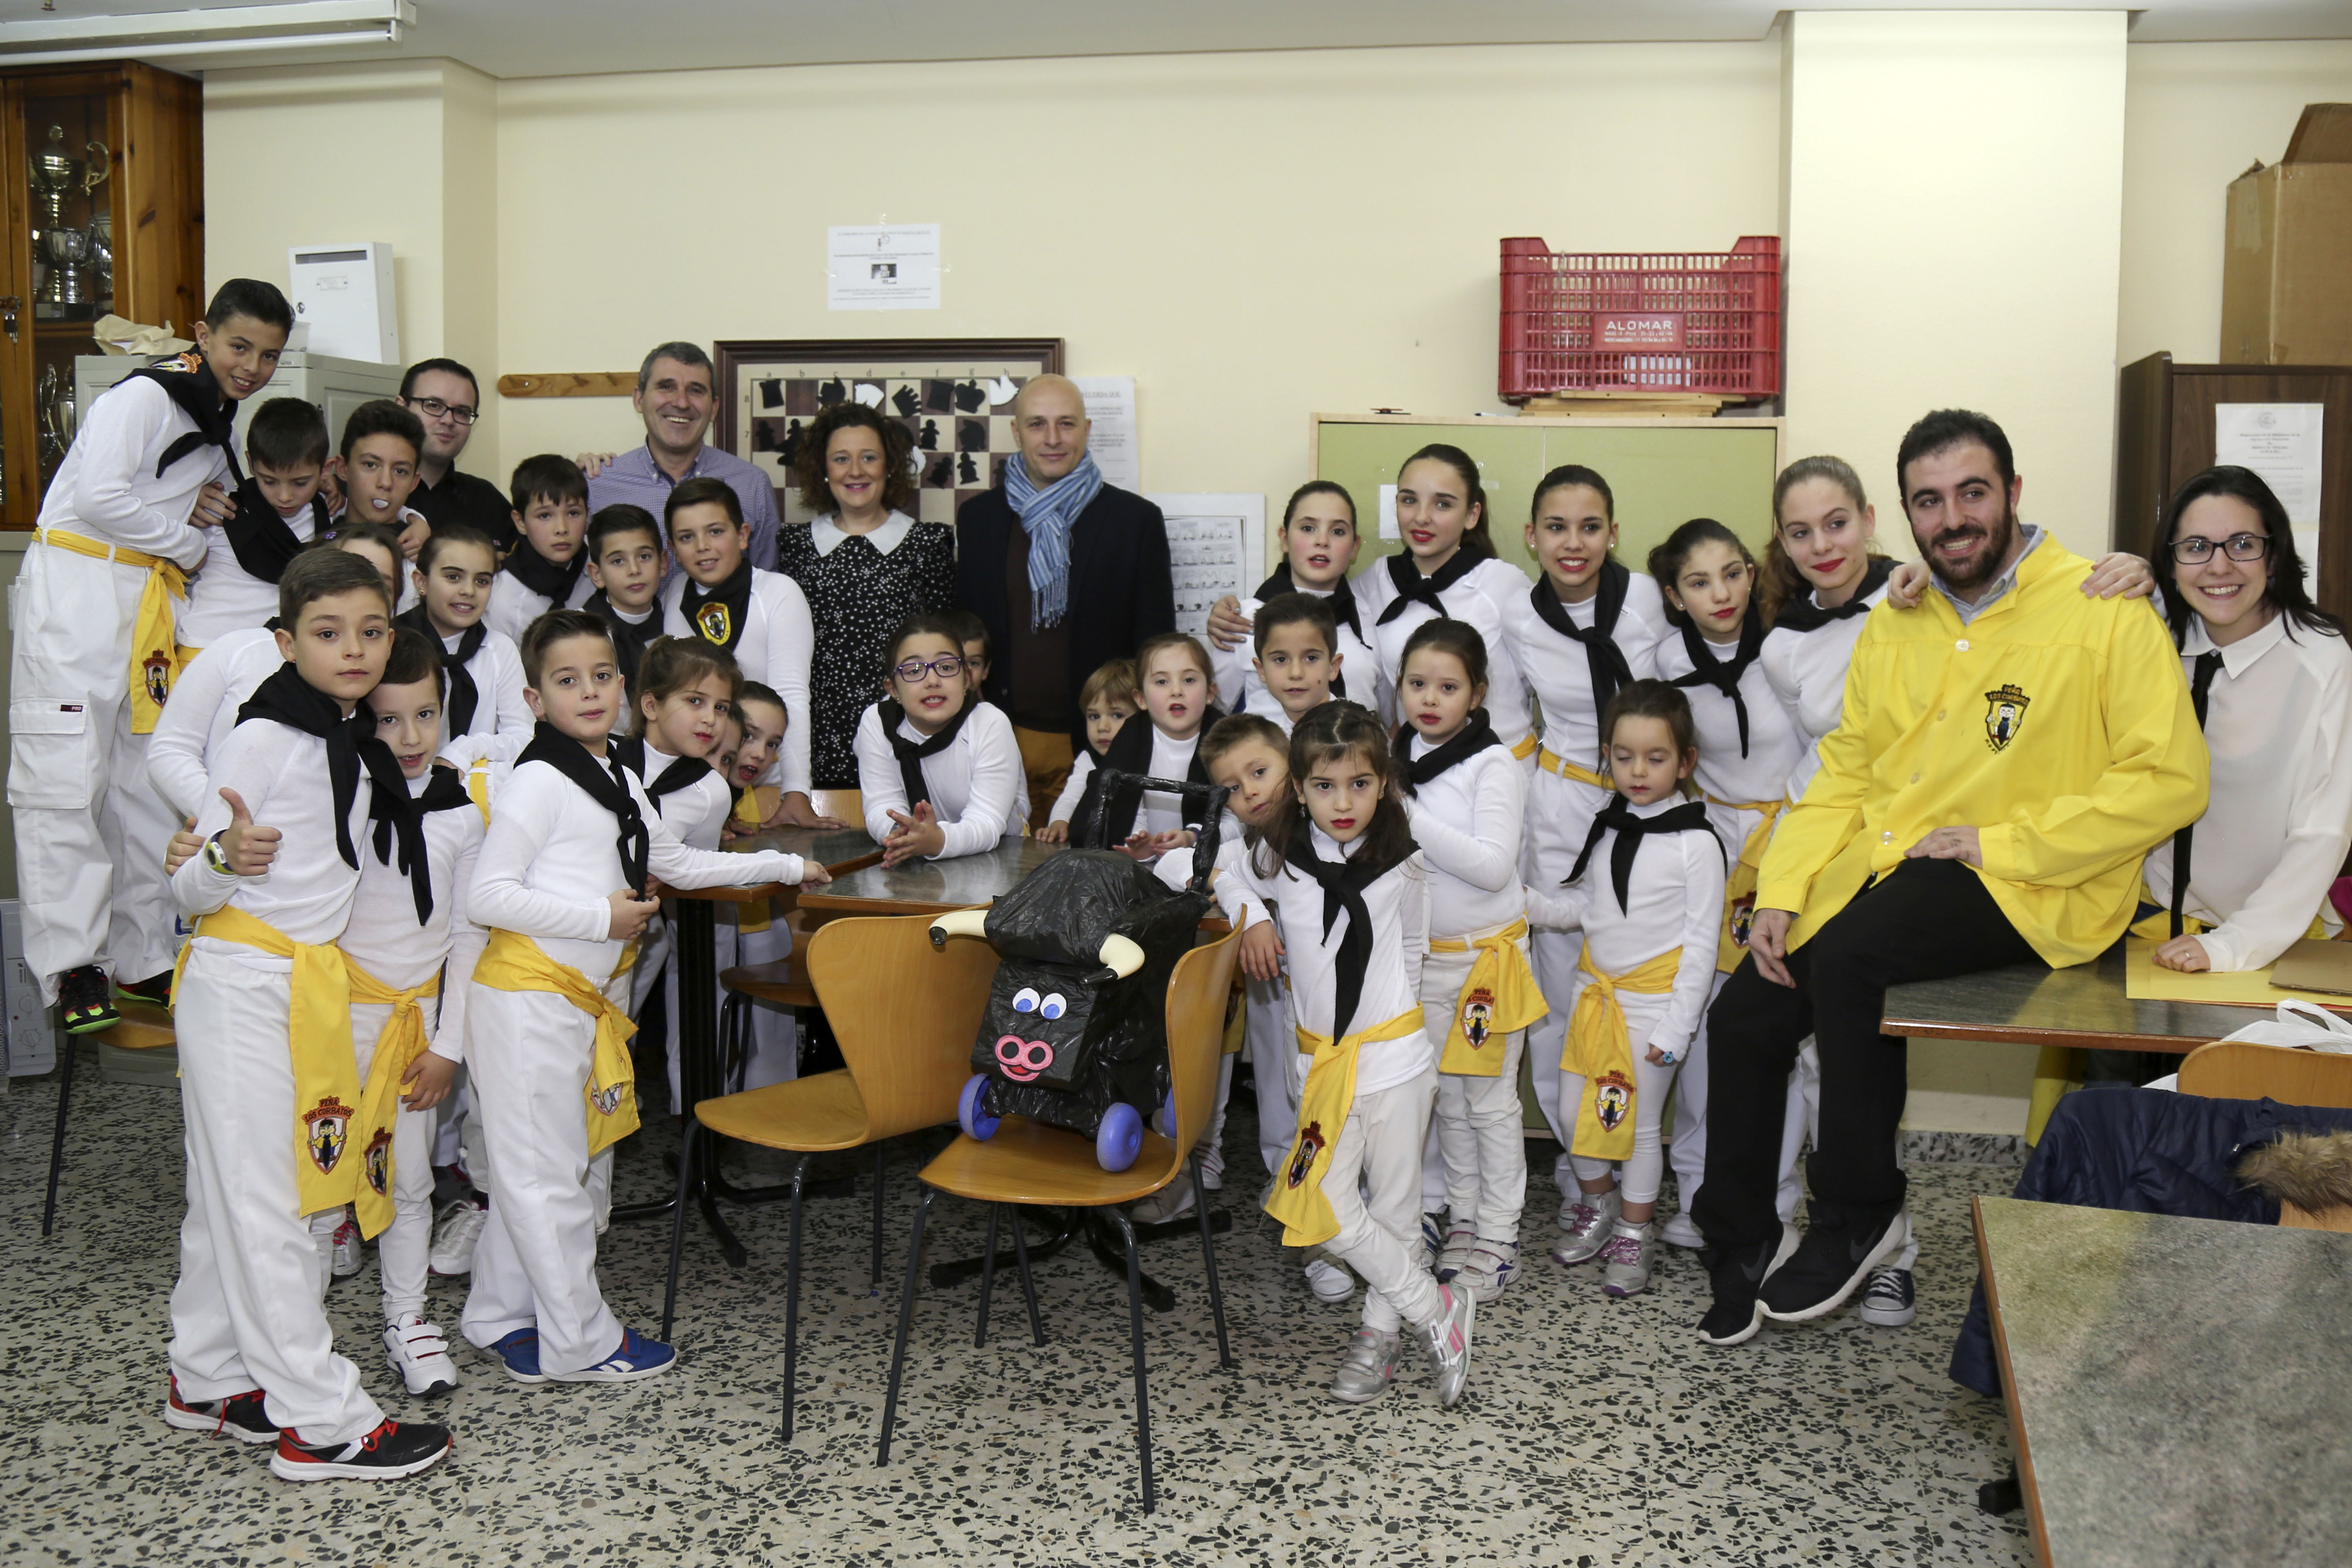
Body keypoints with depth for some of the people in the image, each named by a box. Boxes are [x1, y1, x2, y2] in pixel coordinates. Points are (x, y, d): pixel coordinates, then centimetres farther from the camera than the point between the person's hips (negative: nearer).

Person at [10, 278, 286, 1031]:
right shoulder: (145, 396, -9)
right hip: (76, 591, -9)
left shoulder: (218, 420, 19)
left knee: (146, 779, 9)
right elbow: (98, 496, -19)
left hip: (152, 596, 9)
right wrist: (182, 536, -5)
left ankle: (143, 956, 15)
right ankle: (71, 967, -7)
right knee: (66, 778, -8)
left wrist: (199, 513, 5)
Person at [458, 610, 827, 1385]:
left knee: (582, 1166, 15)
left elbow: (677, 863, 26)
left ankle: (501, 1320, 28)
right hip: (529, 994, -9)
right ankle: (581, 1343, 9)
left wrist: (784, 867, 28)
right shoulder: (538, 781, -13)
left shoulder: (619, 781, 13)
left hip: (587, 997, 9)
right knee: (548, 1170, 0)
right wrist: (601, 919, -17)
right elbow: (486, 895, -18)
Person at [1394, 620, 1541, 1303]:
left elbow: (1493, 865, -23)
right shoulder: (1396, 758, 5)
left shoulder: (1492, 765, -13)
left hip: (1486, 952, -5)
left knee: (1491, 1099, 3)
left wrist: (1411, 821, -25)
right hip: (1422, 954, 5)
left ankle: (1498, 1238, 12)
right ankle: (1462, 1217, 25)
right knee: (1447, 1096, 13)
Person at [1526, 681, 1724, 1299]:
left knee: (1640, 1120, 3)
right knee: (1576, 1107, 10)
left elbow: (1701, 941, -11)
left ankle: (1635, 1233, 22)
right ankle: (1598, 1205, 35)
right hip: (1595, 987, 6)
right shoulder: (1608, 828, 6)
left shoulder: (1696, 842, -12)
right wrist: (1524, 902, 0)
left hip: (1653, 997, -6)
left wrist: (1677, 1023, -15)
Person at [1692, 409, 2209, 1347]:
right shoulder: (1893, 627, 12)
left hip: (2038, 886, -6)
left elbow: (2171, 780, -13)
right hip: (1887, 862, 7)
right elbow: (1843, 774, 12)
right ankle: (1739, 1250, 12)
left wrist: (1998, 842, -16)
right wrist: (1779, 893, -2)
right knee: (1744, 1012, -7)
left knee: (1846, 955, -30)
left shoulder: (2103, 611, -7)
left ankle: (1860, 1215, -10)